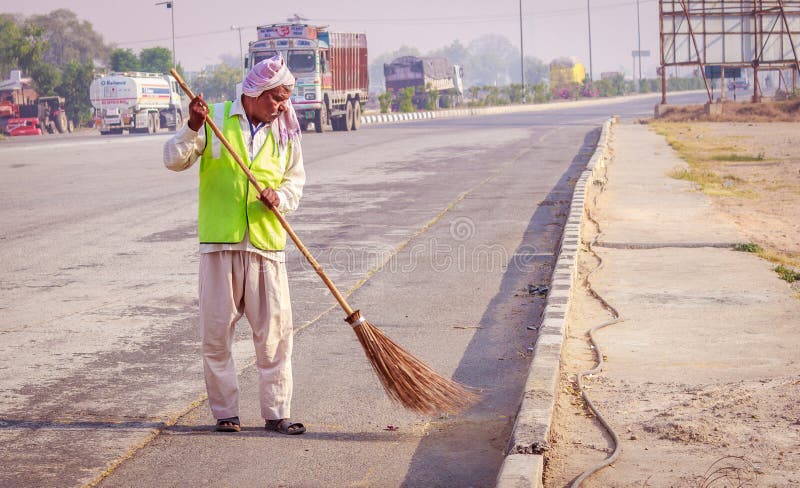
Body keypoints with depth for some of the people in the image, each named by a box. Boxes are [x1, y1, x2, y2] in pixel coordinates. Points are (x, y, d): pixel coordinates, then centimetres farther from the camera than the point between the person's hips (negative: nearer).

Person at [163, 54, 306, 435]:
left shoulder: (285, 132, 10)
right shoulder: (216, 120, 3)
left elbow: (296, 179, 16)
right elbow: (174, 160, 0)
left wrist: (280, 197, -5)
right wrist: (193, 128, -16)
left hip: (266, 245, 2)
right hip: (219, 243, -2)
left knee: (276, 331, 0)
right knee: (217, 331, 2)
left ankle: (276, 413, 10)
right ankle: (225, 412, 15)